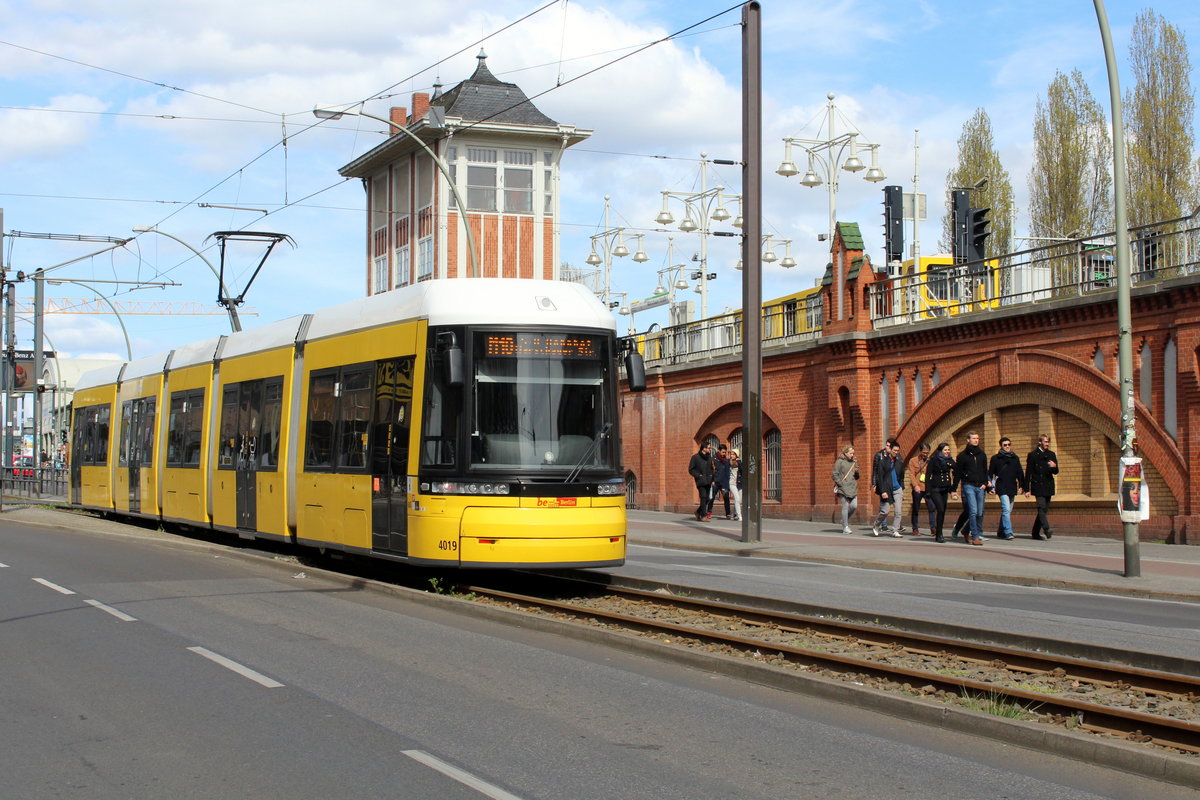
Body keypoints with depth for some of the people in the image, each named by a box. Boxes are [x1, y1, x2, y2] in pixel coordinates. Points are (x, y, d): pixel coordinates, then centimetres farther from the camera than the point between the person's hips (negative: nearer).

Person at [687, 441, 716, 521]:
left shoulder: (709, 457, 14)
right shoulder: (695, 457, -3)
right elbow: (691, 470, -3)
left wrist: (711, 476, 9)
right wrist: (698, 476, -12)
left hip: (708, 481, 6)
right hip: (701, 481, -6)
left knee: (707, 498, 3)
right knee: (703, 497, -13)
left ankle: (699, 510, 24)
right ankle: (703, 516, -11)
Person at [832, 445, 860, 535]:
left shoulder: (854, 461, 15)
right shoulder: (840, 461, -2)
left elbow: (857, 477, 22)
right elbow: (835, 475, -5)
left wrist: (856, 472, 1)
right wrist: (840, 484, -12)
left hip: (853, 488, 5)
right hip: (843, 488, -5)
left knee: (854, 506, -4)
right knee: (845, 506, -6)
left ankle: (845, 520, 22)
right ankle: (845, 527, 0)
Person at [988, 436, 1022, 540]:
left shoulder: (1015, 458, 13)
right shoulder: (996, 458, 2)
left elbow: (1019, 473, 16)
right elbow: (990, 473, 3)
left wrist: (1021, 485, 6)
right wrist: (991, 487, -3)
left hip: (1012, 488, 5)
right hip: (1002, 488, -5)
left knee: (1008, 511, 8)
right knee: (1006, 509, -17)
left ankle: (1001, 532, 18)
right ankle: (1008, 532, -21)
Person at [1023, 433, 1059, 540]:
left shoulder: (1051, 454, 14)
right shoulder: (1033, 455, 0)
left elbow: (1056, 472, 13)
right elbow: (1028, 473, 0)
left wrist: (1054, 466, -12)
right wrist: (1027, 489, -5)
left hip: (1048, 487, 5)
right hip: (1038, 486, -5)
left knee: (1044, 510, 6)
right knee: (1042, 507, -19)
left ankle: (1036, 533, 13)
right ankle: (1046, 529, -30)